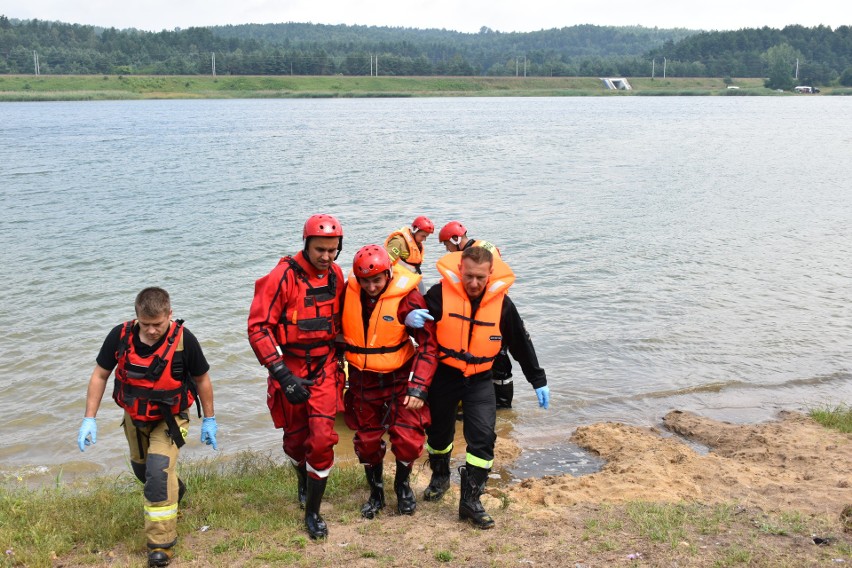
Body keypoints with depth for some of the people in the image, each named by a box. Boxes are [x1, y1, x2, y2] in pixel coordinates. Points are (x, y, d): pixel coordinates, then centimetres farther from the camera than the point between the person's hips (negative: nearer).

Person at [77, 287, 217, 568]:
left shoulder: (183, 340, -26)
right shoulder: (120, 336, -20)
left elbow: (202, 379, -11)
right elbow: (99, 376, -7)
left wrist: (209, 420, -4)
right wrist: (89, 419, -11)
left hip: (170, 418, -4)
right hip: (134, 418, 4)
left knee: (158, 472, -21)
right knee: (142, 470, 21)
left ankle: (161, 543, -9)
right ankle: (174, 491, 54)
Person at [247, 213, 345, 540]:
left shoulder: (335, 275, 0)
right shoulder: (283, 277, -18)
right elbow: (258, 328, -19)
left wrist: (340, 359, 16)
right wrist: (282, 374, -23)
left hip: (324, 367, 3)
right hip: (289, 369, -3)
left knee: (322, 439, -6)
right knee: (295, 438, 13)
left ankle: (313, 512, 9)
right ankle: (303, 483, 45)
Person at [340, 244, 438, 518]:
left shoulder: (407, 297, -20)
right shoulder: (349, 291, -10)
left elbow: (427, 345, -17)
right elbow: (339, 329, 5)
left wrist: (418, 388, -22)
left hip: (398, 378, -3)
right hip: (363, 380, 3)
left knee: (408, 439, -7)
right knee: (367, 440, 13)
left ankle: (402, 485, 24)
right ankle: (376, 492, 36)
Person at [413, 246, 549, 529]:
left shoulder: (501, 302, -9)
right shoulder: (440, 293, -16)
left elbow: (521, 342, 2)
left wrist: (538, 380, 6)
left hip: (480, 379, 1)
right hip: (443, 376, 0)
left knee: (483, 437, -11)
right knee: (439, 432, 16)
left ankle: (470, 500, 1)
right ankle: (440, 476, 45)